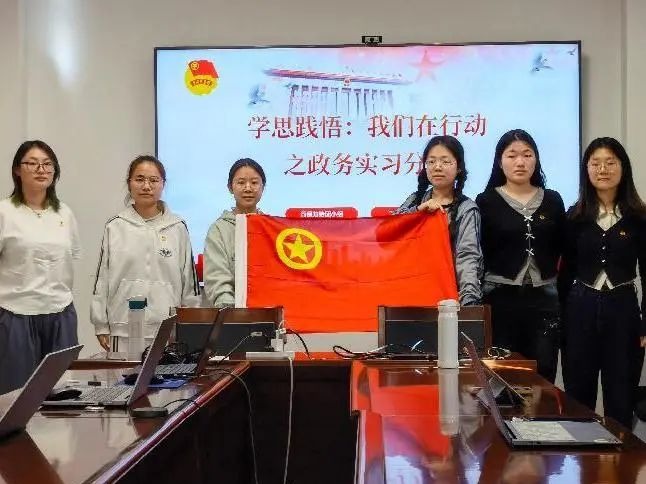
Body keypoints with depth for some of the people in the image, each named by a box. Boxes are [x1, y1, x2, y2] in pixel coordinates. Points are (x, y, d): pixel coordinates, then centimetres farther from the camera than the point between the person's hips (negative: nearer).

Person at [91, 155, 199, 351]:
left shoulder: (178, 228, 5)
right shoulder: (115, 227, 5)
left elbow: (189, 279, 9)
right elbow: (102, 278, 7)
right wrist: (101, 326, 5)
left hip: (169, 331, 0)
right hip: (124, 331, 0)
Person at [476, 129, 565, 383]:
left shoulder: (552, 200, 9)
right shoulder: (486, 201, 0)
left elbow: (562, 251, 12)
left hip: (544, 299, 3)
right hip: (500, 298, -2)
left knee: (543, 379, 2)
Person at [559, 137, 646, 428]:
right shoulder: (575, 216, 3)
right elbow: (566, 272, 7)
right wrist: (559, 318, 4)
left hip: (622, 311, -1)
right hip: (581, 311, 2)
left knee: (620, 400, 7)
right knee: (577, 398, 9)